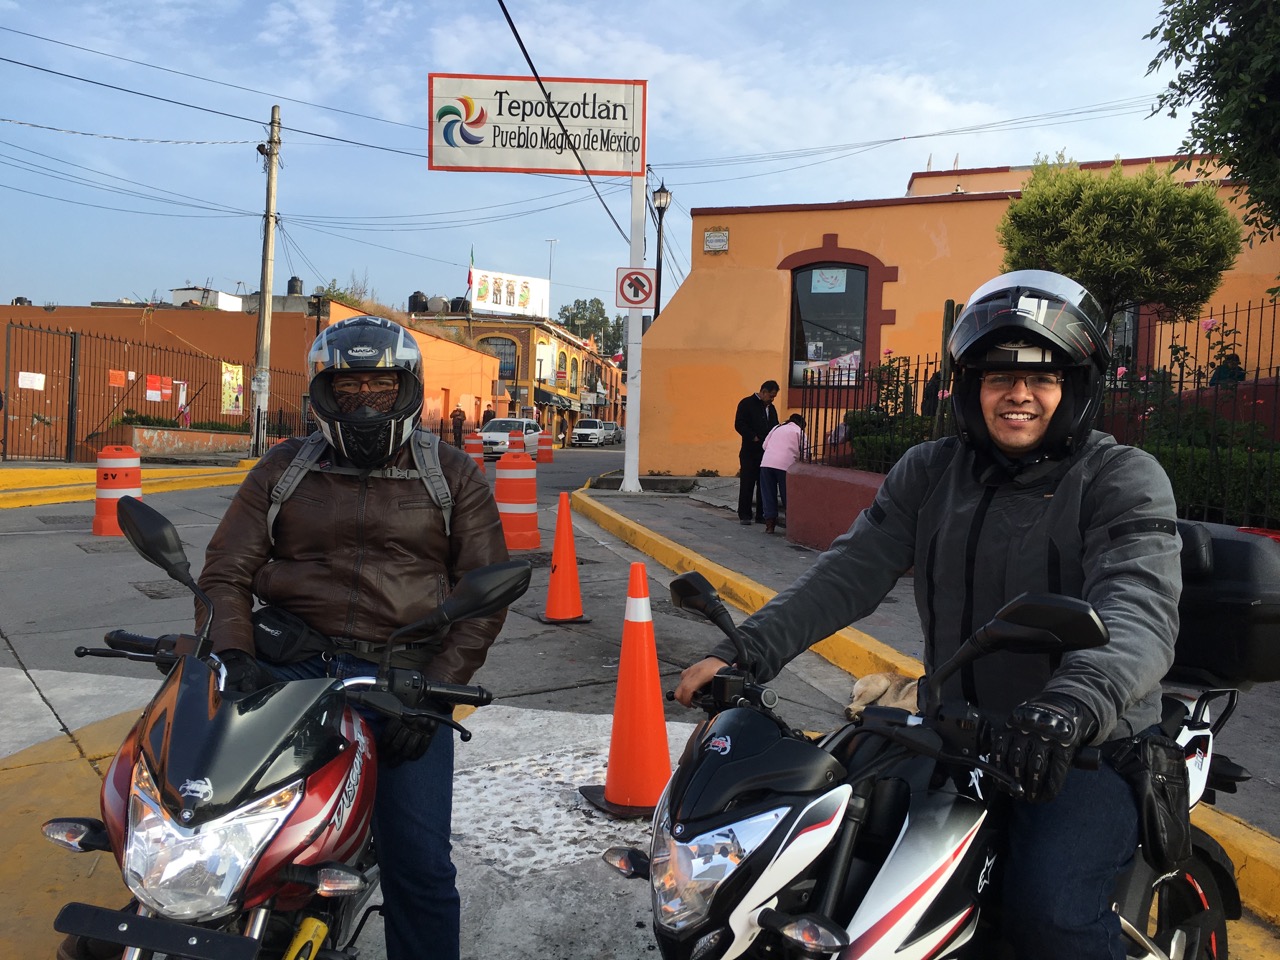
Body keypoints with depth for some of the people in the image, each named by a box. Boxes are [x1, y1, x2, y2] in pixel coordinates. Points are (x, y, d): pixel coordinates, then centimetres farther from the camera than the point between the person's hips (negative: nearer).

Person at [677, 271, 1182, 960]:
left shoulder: (1123, 478, -6)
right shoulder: (929, 471, 7)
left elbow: (1140, 611, -23)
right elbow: (853, 569, -3)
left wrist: (1074, 703, -45)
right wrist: (750, 650, -18)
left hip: (1089, 747, -4)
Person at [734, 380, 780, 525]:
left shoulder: (770, 407, 17)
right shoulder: (747, 403, -4)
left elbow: (774, 427, 22)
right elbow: (739, 424, -12)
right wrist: (754, 438, -17)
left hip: (766, 452, 6)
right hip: (750, 452, -6)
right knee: (747, 484, -1)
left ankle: (761, 514, 13)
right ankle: (745, 515, 5)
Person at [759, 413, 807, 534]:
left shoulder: (777, 428, 24)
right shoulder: (799, 432, 11)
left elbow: (765, 445, 20)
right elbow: (804, 453, 1)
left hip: (766, 462, 4)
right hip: (785, 464, -3)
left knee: (768, 495, 9)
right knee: (787, 496, 6)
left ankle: (769, 524, 9)